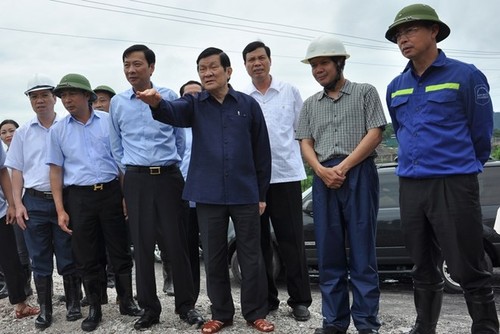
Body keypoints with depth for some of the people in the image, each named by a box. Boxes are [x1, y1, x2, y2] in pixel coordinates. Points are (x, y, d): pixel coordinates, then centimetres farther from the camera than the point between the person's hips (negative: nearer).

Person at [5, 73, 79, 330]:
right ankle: (44, 309, 19)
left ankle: (73, 304, 19)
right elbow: (17, 170, 10)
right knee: (39, 260, 8)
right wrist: (17, 204, 1)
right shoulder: (23, 133, 9)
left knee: (68, 257, 4)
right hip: (34, 202, 2)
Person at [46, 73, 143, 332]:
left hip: (111, 192, -1)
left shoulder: (109, 121, 3)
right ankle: (94, 309, 20)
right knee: (86, 257, 6)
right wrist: (60, 210, -1)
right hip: (78, 197, 1)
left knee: (120, 252, 7)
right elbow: (56, 170, 5)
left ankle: (126, 302, 21)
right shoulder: (57, 130, 6)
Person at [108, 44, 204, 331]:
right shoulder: (117, 103, 7)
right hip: (136, 181, 2)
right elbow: (116, 145, 16)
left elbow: (180, 137, 10)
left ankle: (186, 305, 14)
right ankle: (150, 308, 17)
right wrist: (130, 170, 12)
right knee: (142, 245, 5)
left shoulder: (168, 96, 1)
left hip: (169, 177, -1)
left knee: (177, 242, 1)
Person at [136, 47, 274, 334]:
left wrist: (262, 194, 4)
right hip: (208, 195, 1)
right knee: (214, 258, 10)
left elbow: (262, 151, 5)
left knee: (252, 256, 7)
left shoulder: (248, 104, 3)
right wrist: (156, 103, -43)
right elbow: (173, 112, -19)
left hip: (245, 194, -1)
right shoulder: (194, 104, 5)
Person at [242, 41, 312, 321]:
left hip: (286, 174, -2)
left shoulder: (290, 92, 5)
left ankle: (300, 300, 10)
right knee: (259, 241, 9)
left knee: (292, 240, 0)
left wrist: (292, 156, 2)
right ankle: (266, 298, 21)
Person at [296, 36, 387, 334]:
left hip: (359, 174, -4)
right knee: (329, 253, 5)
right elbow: (305, 143, 11)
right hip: (323, 178, 4)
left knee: (362, 251, -3)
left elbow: (375, 134, -4)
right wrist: (322, 170, -9)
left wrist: (343, 167, -12)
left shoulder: (365, 92, 6)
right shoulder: (310, 104, 18)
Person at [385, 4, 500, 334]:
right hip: (410, 186, 5)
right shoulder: (395, 87, 11)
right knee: (424, 268, 14)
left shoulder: (465, 76, -4)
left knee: (469, 271, -2)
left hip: (454, 185, -5)